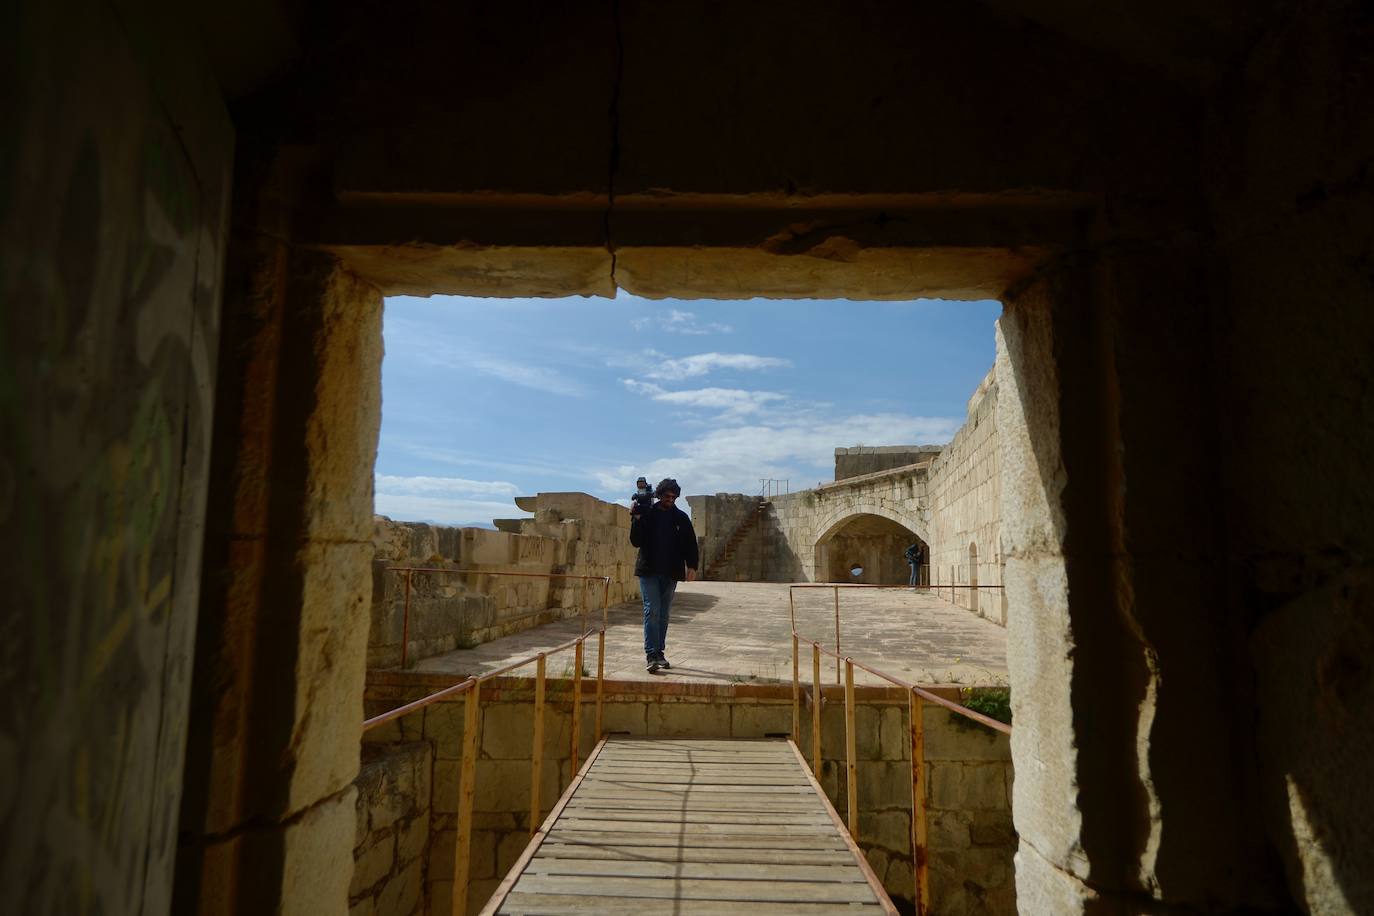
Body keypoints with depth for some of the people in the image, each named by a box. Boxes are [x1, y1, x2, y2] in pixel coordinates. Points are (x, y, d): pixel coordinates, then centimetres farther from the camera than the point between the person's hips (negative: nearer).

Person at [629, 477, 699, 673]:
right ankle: (651, 655, -10)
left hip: (671, 572, 3)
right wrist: (637, 520, -16)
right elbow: (636, 541, -2)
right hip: (649, 570, -2)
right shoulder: (647, 514, 1)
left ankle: (659, 653, 16)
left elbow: (690, 543, 7)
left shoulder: (681, 518, 7)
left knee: (663, 613, 8)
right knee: (652, 611, -10)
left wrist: (692, 566, -5)